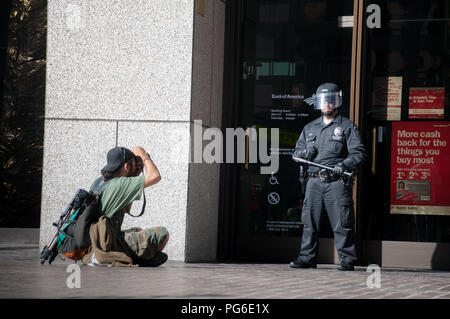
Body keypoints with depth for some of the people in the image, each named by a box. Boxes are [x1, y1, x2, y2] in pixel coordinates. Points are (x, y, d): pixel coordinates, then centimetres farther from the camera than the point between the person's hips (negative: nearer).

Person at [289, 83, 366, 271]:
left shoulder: (347, 127, 6)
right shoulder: (309, 128, 20)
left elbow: (359, 153, -2)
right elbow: (296, 153, 22)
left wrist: (344, 165, -20)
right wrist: (304, 152, -2)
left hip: (337, 182, -4)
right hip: (314, 181, 4)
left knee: (342, 223, -5)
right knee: (309, 220, 3)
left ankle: (347, 259, 0)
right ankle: (307, 257, 9)